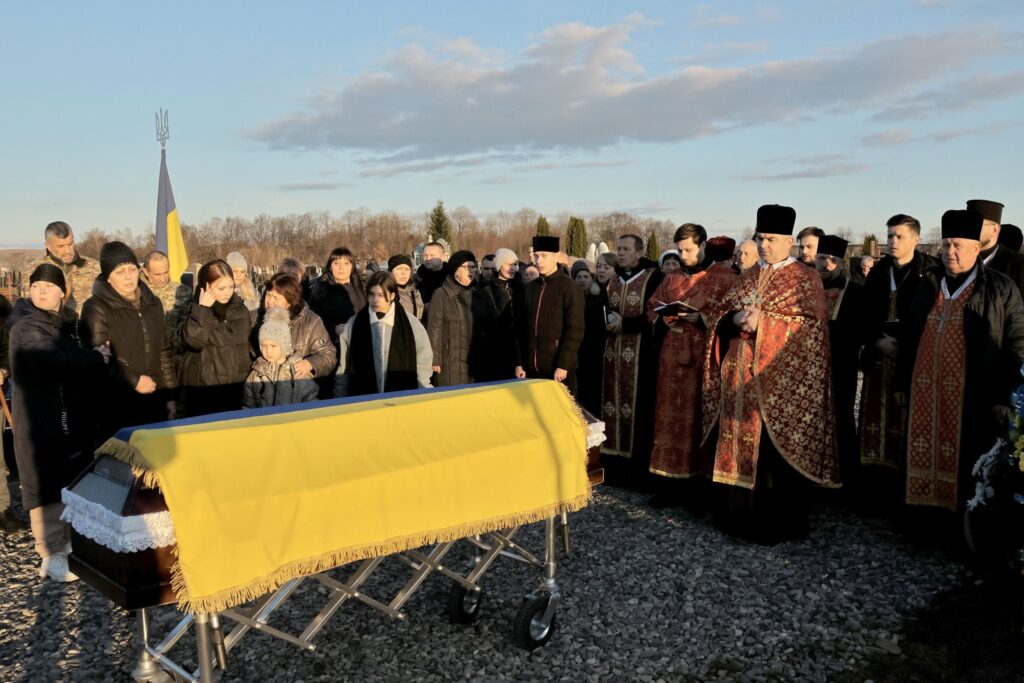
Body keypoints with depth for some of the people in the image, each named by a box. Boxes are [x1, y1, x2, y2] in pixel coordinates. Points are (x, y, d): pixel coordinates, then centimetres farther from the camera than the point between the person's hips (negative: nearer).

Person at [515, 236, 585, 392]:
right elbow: (522, 328, 12)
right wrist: (520, 363, 8)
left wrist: (563, 365, -14)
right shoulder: (530, 288, 10)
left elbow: (575, 331, -10)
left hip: (558, 369, -5)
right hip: (532, 368, 5)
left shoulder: (570, 288, -6)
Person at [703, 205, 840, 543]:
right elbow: (720, 319, 13)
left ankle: (777, 523, 10)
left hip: (780, 380, -5)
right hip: (741, 377, 5)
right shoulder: (746, 278, 16)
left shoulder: (806, 278, -1)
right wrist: (735, 319, -10)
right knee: (740, 444, 8)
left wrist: (763, 321, -18)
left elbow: (811, 327, -11)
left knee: (776, 450, -2)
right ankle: (741, 513, 20)